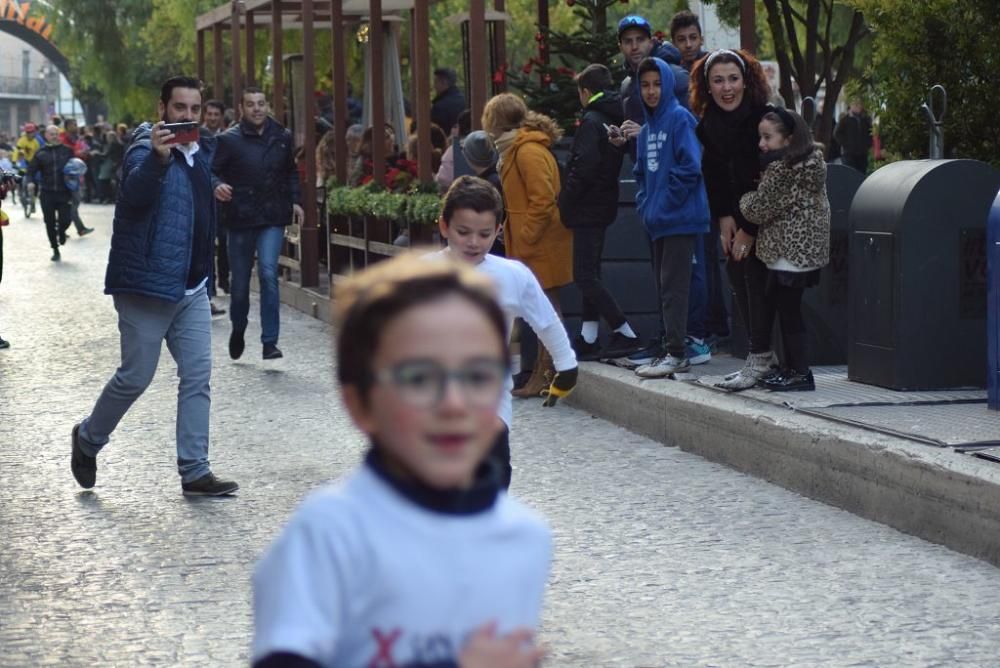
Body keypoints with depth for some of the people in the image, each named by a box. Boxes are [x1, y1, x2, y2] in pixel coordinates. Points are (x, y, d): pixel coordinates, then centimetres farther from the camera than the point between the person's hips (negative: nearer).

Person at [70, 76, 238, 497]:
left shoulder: (203, 151, 12)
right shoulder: (146, 148, -13)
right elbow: (135, 192, -37)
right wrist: (157, 158, -51)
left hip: (191, 288, 7)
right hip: (147, 285, -7)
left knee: (198, 378, 2)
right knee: (135, 377, 0)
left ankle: (194, 472, 7)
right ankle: (88, 438, 25)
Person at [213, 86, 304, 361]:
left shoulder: (282, 138, 6)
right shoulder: (229, 139, -4)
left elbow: (291, 172, 21)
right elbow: (214, 172, -5)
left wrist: (295, 200, 12)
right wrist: (218, 186, -26)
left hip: (273, 218, 1)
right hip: (240, 218, -1)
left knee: (268, 272, -16)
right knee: (239, 281, 8)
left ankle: (270, 341, -12)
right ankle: (238, 329, 37)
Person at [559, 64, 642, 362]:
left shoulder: (591, 121, -15)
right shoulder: (613, 119, 13)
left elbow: (583, 168, -23)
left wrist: (565, 203, -12)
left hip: (588, 210, -10)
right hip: (603, 207, 10)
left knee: (585, 276, -8)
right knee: (590, 273, 14)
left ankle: (625, 334, -11)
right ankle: (588, 339, 17)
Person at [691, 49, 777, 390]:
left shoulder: (765, 116, -20)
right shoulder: (708, 123, 0)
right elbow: (713, 174, 8)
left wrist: (749, 229, -19)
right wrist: (724, 217, -4)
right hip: (736, 208, 7)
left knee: (755, 276, -12)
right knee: (736, 274, 4)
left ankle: (760, 358, -9)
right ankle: (764, 354, 11)